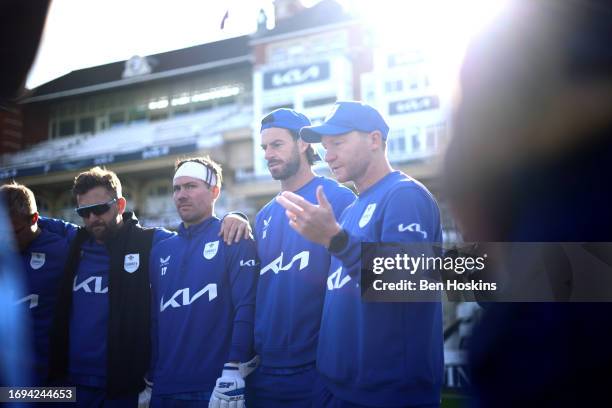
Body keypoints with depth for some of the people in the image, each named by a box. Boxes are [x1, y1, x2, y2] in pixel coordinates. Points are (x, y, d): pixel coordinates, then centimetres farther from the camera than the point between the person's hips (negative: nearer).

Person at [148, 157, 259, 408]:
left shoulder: (234, 239, -3)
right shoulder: (160, 251, 14)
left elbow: (246, 308, -12)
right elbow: (154, 320, 16)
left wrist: (233, 371, -19)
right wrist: (149, 380, 14)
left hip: (216, 387, -5)